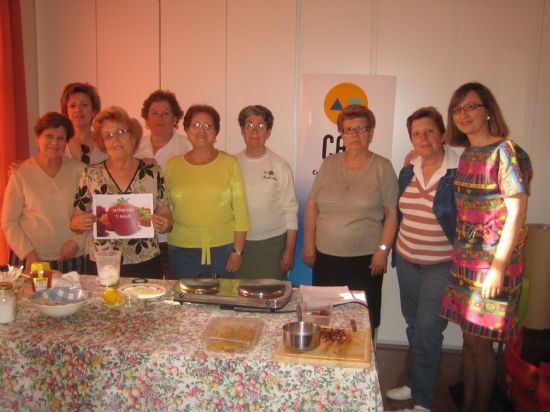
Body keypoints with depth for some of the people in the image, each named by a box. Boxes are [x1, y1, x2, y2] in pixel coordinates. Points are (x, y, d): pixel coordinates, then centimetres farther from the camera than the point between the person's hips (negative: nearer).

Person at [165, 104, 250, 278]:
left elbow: (240, 211, -2)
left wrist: (237, 251, -5)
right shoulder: (173, 165, 6)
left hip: (222, 248, -1)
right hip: (181, 249, 1)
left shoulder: (229, 163, 0)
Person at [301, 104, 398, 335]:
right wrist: (308, 244, 5)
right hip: (325, 257, 3)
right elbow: (312, 205, 9)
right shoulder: (329, 164, 7)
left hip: (365, 260, -3)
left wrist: (383, 250, -8)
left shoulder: (382, 167, -1)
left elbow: (392, 213, -3)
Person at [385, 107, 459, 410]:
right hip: (407, 262, 6)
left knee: (427, 331, -2)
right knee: (413, 327, 17)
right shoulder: (407, 172, 5)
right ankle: (416, 384, 36)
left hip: (442, 266, -6)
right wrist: (394, 251, 16)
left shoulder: (461, 173, -14)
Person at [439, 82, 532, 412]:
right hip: (465, 258, 7)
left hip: (492, 260, -7)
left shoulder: (505, 152, -12)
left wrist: (498, 268, -18)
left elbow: (516, 214, -15)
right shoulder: (467, 155, 10)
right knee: (469, 338, 16)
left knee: (479, 342, 3)